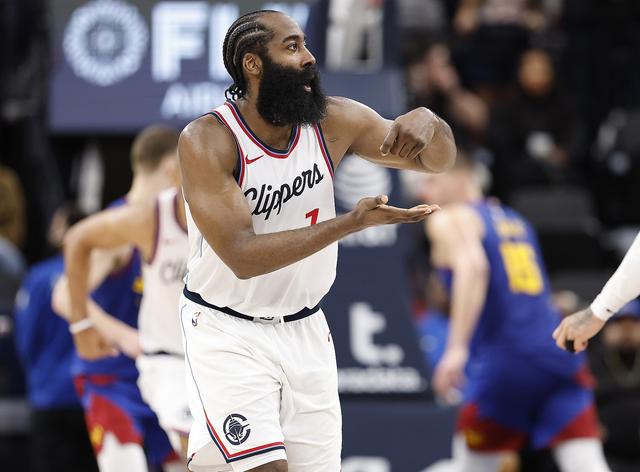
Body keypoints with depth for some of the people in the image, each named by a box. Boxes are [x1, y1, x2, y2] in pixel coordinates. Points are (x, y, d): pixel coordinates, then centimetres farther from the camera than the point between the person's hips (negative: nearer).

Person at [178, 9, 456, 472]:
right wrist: (352, 222, -33)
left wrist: (427, 123, -23)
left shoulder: (333, 121, -6)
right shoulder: (207, 140, -19)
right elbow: (243, 256, -27)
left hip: (305, 330, 5)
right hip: (228, 332, -5)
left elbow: (438, 159, 2)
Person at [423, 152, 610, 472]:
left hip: (503, 361, -5)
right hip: (559, 356, 5)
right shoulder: (514, 220, 26)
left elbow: (473, 267, -16)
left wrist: (456, 348, -24)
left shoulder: (448, 220, 3)